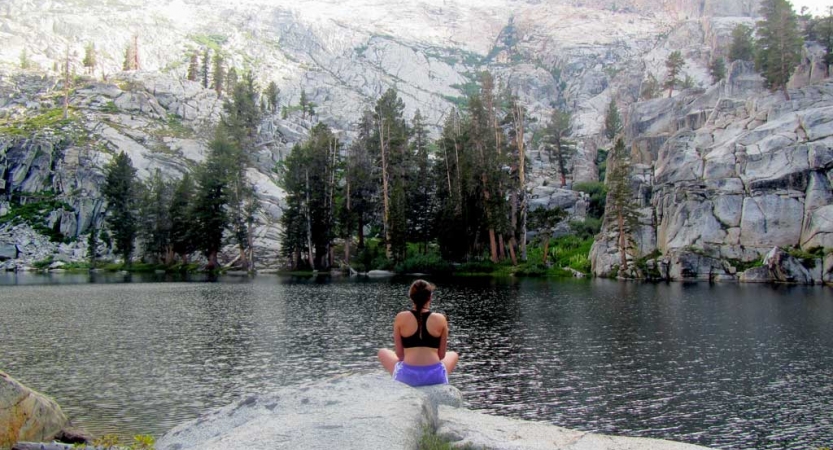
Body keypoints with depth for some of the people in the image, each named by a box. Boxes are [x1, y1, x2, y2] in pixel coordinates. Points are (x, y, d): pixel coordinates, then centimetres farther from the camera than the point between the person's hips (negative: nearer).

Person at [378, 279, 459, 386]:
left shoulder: (401, 318, -1)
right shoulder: (440, 319, 0)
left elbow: (399, 354, 4)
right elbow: (441, 355, 6)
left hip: (407, 376, 0)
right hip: (435, 377, 1)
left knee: (383, 353, 29)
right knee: (453, 355, 34)